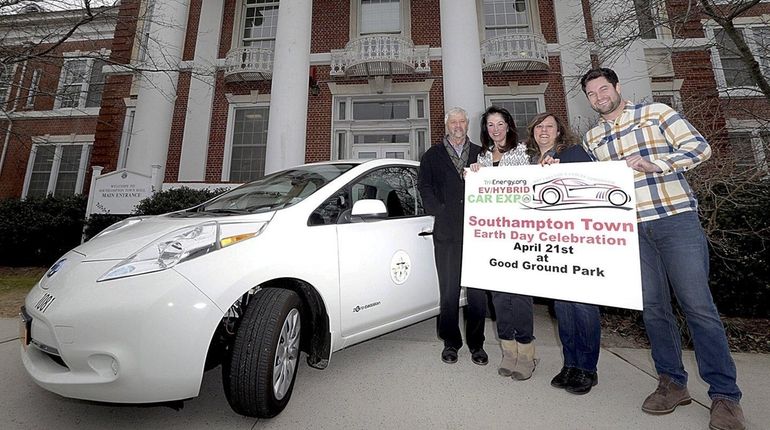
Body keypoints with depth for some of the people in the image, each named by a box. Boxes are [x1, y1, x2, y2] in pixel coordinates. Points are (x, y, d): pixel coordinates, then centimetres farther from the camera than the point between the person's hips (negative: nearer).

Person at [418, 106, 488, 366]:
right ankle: (451, 343, 19)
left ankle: (476, 344, 20)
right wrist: (441, 212, -7)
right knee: (449, 290, 5)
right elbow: (424, 187, 3)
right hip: (446, 233, -1)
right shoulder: (432, 155, 12)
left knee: (477, 290, 5)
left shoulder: (481, 154, 15)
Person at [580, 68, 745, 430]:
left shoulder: (655, 112, 6)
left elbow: (699, 147, -1)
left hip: (676, 219, -3)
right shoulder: (591, 138, 14)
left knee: (698, 305, -3)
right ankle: (672, 383, 20)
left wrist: (653, 163, -14)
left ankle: (725, 395, 11)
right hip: (630, 229, 3)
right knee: (652, 306, 6)